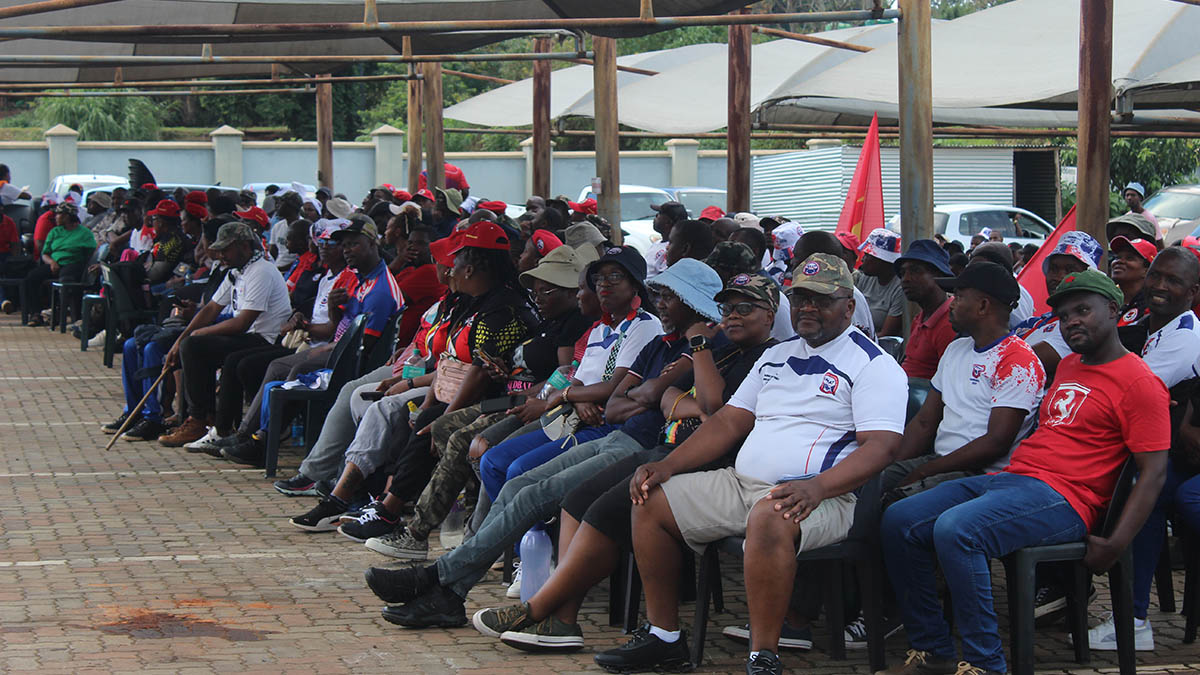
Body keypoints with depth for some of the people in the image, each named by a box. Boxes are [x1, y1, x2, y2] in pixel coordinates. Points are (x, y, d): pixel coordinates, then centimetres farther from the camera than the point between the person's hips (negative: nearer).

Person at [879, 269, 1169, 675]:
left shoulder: (1139, 382, -5)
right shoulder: (1068, 367, 23)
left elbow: (1153, 472, -10)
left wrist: (1116, 545, -19)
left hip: (1063, 498, -9)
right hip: (1008, 477, 9)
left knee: (955, 529, -33)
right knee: (899, 521, -5)